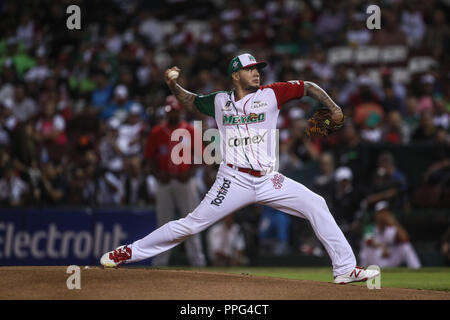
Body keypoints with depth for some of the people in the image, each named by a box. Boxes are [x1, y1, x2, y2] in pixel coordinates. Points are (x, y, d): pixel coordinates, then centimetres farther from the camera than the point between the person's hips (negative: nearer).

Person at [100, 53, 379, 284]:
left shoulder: (270, 95, 4)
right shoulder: (220, 102, 7)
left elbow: (308, 87, 9)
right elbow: (191, 101, 25)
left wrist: (332, 107, -4)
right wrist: (173, 85, 7)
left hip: (269, 180, 2)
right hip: (235, 181, -1)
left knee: (316, 205, -9)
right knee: (192, 224, -6)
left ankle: (345, 269, -4)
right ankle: (129, 252, 5)